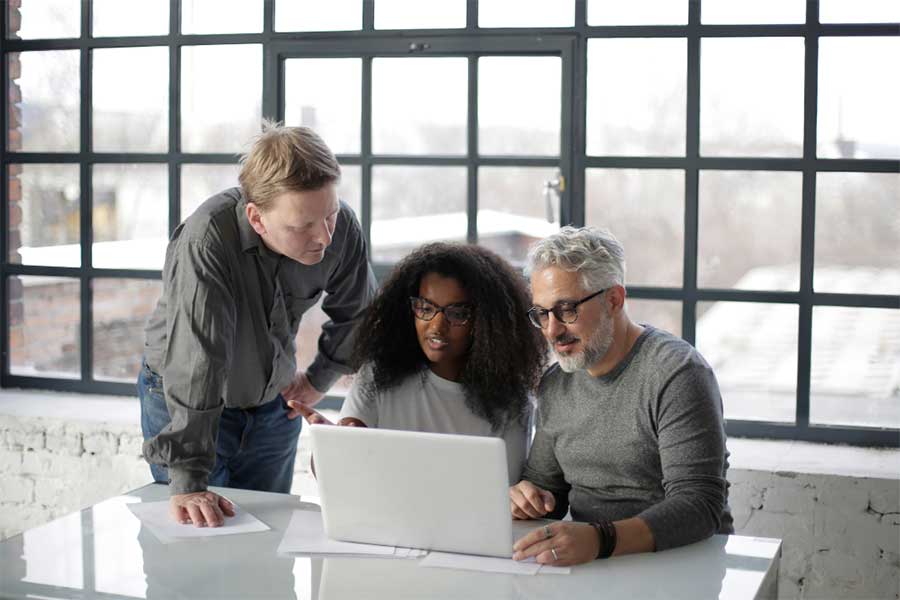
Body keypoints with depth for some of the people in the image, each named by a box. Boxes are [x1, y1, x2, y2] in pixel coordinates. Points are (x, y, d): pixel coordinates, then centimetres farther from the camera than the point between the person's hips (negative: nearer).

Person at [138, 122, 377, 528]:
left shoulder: (342, 228, -20)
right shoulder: (207, 239, -35)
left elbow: (357, 311, 3)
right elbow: (195, 363, -39)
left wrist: (320, 380, 7)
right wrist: (187, 484, -41)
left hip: (273, 403, 4)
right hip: (183, 404, -4)